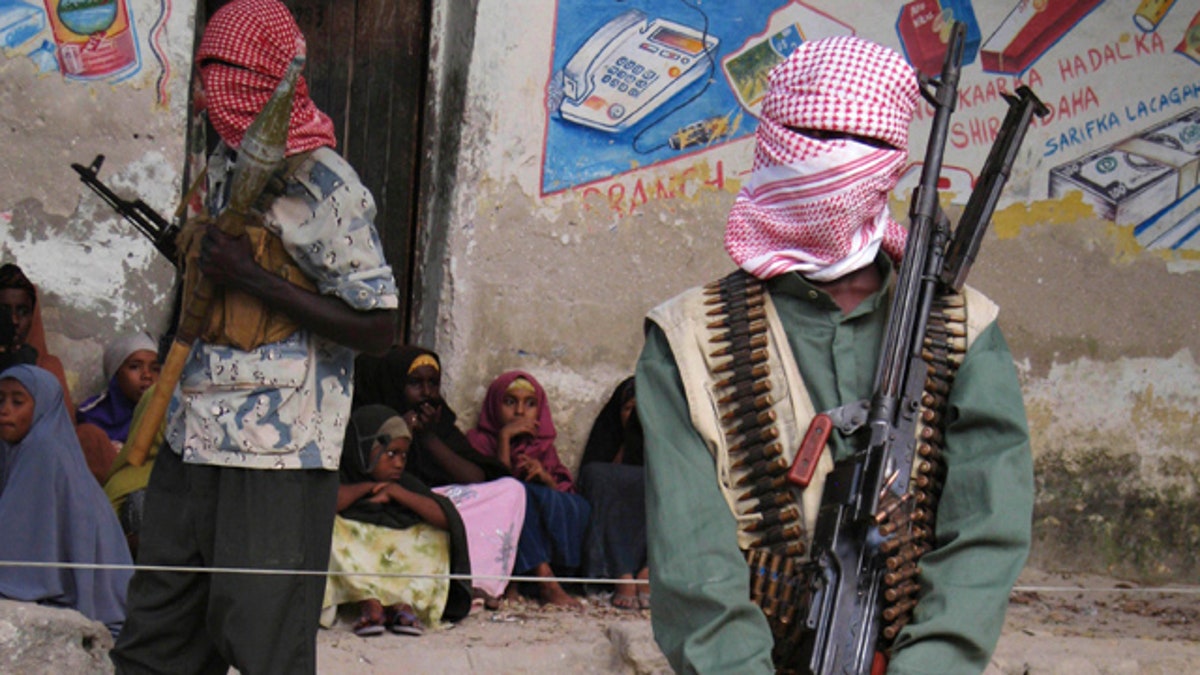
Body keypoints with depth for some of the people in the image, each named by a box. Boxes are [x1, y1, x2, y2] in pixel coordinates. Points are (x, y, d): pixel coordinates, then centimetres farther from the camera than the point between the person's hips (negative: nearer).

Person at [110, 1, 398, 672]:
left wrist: (250, 277, -17)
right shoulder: (222, 164, 14)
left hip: (280, 457, -8)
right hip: (194, 440, 8)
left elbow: (377, 328, -14)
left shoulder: (326, 185, -11)